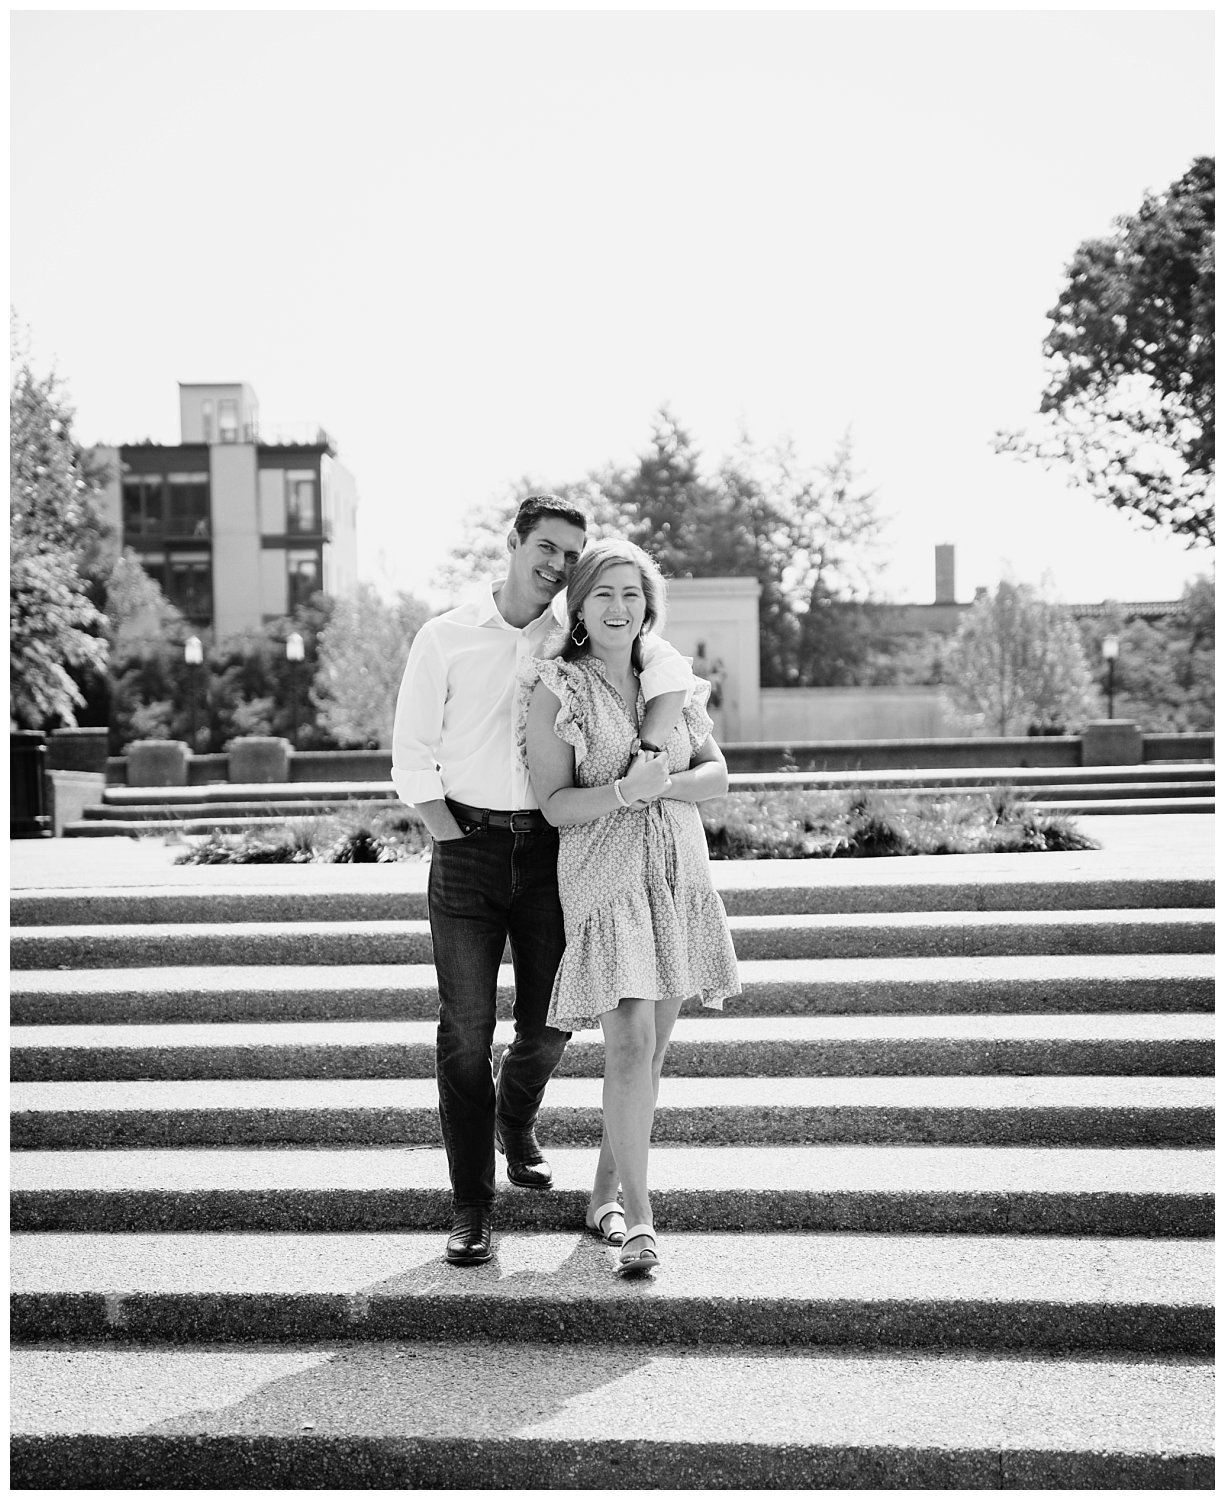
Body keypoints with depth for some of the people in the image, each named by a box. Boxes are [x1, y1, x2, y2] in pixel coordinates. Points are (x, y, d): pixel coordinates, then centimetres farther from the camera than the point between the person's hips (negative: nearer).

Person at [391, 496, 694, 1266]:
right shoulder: (446, 637, 1)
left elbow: (672, 672, -10)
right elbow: (412, 754, 3)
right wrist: (453, 840, -5)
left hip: (552, 847, 2)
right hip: (468, 847, -1)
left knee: (548, 1021, 9)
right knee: (466, 1028, -4)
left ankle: (517, 1122, 43)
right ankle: (473, 1208, 5)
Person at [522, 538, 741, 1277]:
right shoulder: (556, 692, -4)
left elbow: (717, 776, 5)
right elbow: (556, 804, -8)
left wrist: (660, 787, -13)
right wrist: (622, 791, -24)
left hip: (680, 875, 5)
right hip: (605, 878, -5)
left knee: (652, 1049, 10)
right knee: (629, 1046, -15)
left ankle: (605, 1194, 24)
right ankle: (640, 1217, -10)